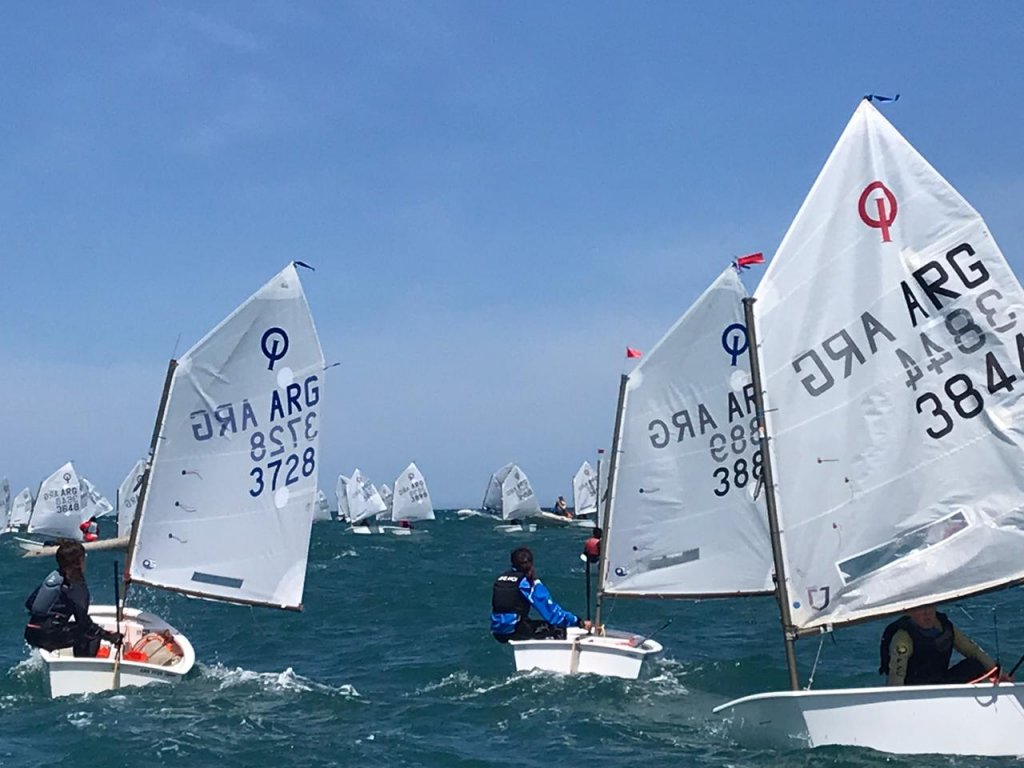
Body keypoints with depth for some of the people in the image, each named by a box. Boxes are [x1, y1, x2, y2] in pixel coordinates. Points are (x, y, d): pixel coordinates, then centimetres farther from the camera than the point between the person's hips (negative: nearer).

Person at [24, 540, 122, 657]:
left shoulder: (53, 576, 10)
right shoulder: (77, 586, -11)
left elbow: (29, 603, 15)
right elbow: (84, 622, -14)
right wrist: (109, 636, -11)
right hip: (47, 637, -8)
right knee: (93, 635, -2)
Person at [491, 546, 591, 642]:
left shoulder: (500, 578, 13)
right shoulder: (528, 582, -5)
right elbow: (550, 609, -8)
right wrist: (579, 622, -5)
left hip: (497, 631, 7)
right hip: (513, 630, -7)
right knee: (559, 630, 2)